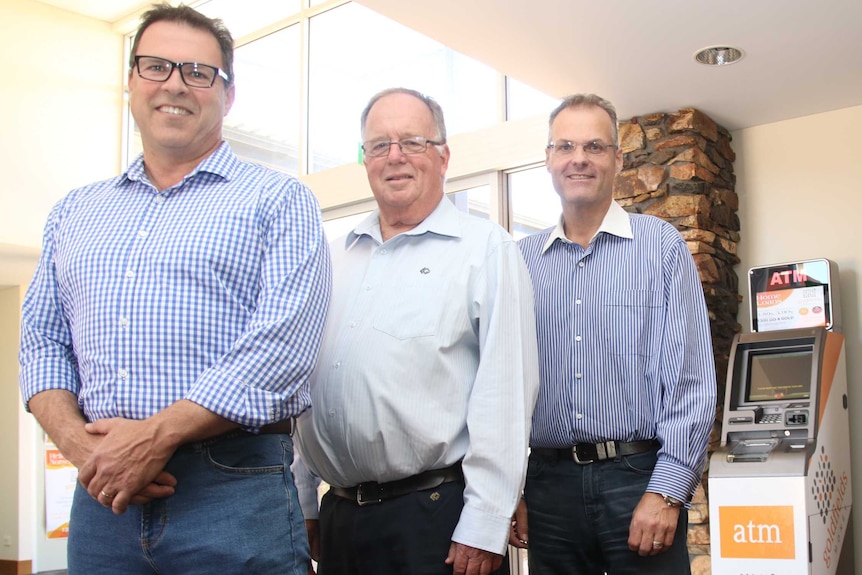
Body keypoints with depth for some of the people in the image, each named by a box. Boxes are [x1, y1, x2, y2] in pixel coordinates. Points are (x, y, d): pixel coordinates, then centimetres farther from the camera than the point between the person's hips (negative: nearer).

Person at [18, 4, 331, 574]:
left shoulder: (277, 201, 0)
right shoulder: (75, 212, 16)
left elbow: (283, 344, -12)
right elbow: (43, 340, 12)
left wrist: (154, 436, -16)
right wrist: (79, 442, -6)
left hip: (232, 491, -4)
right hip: (102, 491, 4)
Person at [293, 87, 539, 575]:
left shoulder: (486, 249, -3)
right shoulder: (335, 257, 14)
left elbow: (506, 389, -11)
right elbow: (303, 381, 14)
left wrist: (484, 526, -15)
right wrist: (303, 504, 10)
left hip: (437, 513, -5)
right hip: (338, 513, 5)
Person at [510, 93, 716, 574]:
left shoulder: (662, 246, 0)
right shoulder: (523, 260, 7)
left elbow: (691, 379, -6)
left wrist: (666, 491, -13)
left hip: (639, 478, -2)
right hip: (548, 481, 3)